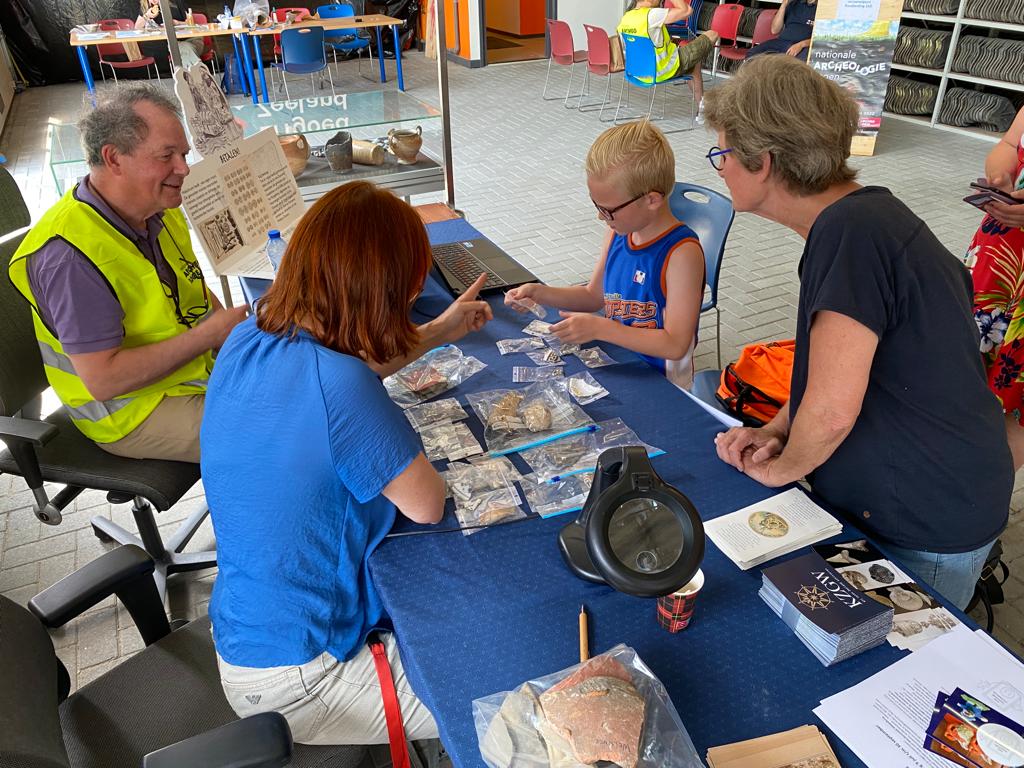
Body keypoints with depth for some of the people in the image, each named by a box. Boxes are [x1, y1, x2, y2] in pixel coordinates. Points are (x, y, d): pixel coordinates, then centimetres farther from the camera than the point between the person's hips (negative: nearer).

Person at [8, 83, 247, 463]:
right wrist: (211, 333, -26)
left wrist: (231, 324, -6)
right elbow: (103, 379, -28)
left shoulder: (157, 207, -2)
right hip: (133, 411, -8)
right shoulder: (70, 256, -27)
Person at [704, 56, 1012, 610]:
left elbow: (832, 411, -33)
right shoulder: (865, 214, 4)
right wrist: (775, 433, -1)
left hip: (928, 533, -8)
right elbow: (828, 368, 12)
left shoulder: (852, 232, -29)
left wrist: (779, 468, -13)